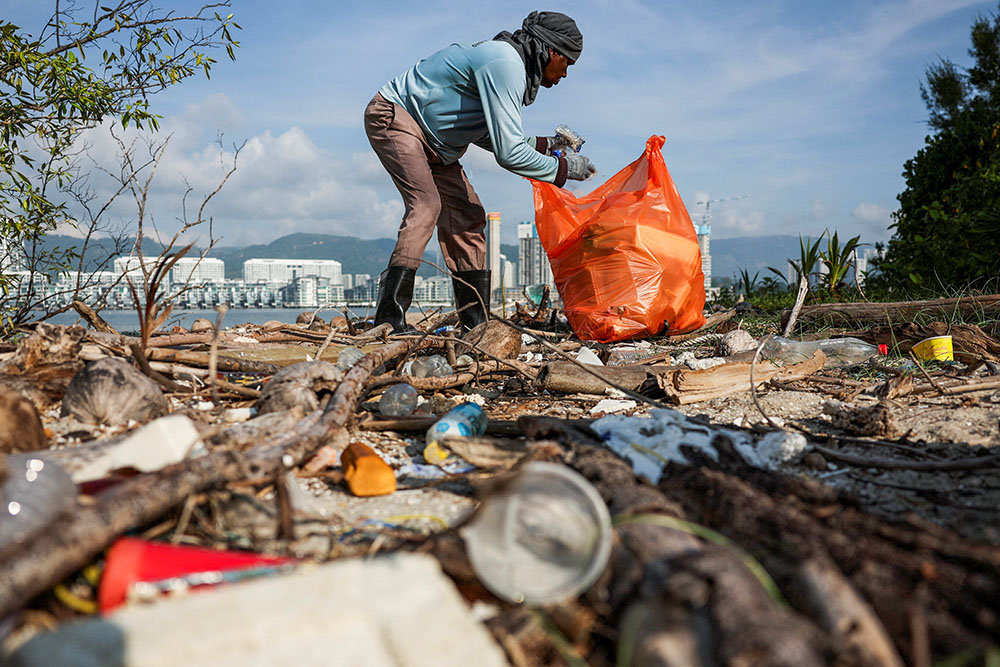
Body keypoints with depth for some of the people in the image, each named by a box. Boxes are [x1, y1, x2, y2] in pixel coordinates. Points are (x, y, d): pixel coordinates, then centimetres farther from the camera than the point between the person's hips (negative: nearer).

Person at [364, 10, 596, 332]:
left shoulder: (513, 64, 8)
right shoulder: (505, 64, -24)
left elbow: (485, 135, 14)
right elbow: (509, 153, -29)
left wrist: (542, 144, 10)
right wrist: (563, 168, -16)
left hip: (432, 141, 10)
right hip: (393, 116, -10)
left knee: (467, 215, 5)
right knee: (426, 204, -27)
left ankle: (476, 321, 8)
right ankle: (389, 317, -28)